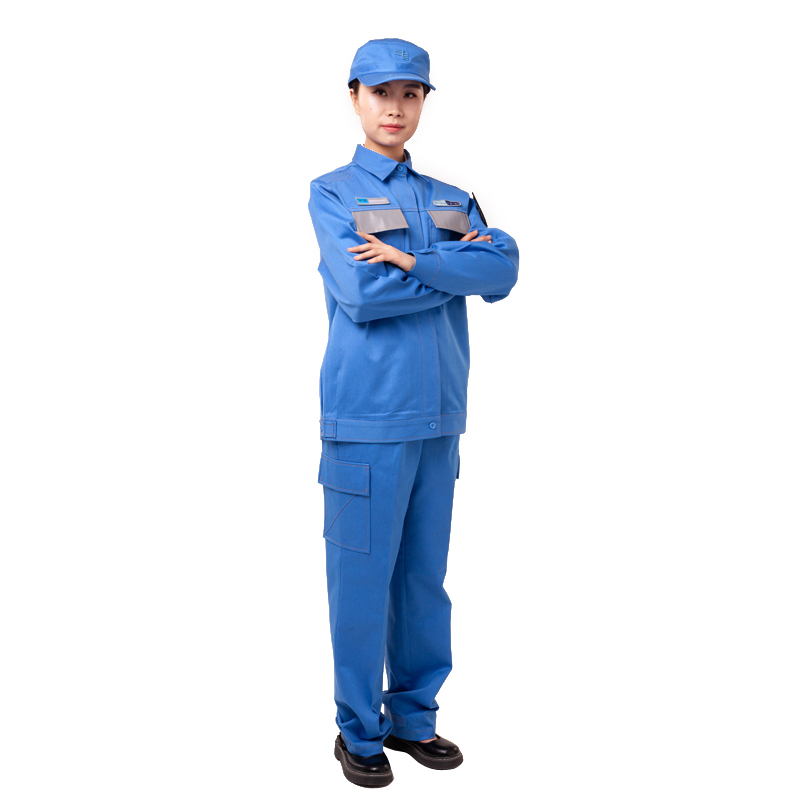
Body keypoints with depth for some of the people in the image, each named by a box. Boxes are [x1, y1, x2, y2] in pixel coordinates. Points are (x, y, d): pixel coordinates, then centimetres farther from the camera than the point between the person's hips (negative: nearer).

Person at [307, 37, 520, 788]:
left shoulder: (452, 200, 15)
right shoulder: (331, 193, 2)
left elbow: (504, 272, -4)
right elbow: (362, 294, -14)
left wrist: (411, 260, -15)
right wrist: (457, 266, -6)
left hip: (439, 415, 5)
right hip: (367, 416, -5)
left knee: (425, 575, 11)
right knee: (362, 577, 0)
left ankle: (413, 717, 26)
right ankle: (359, 732, 15)